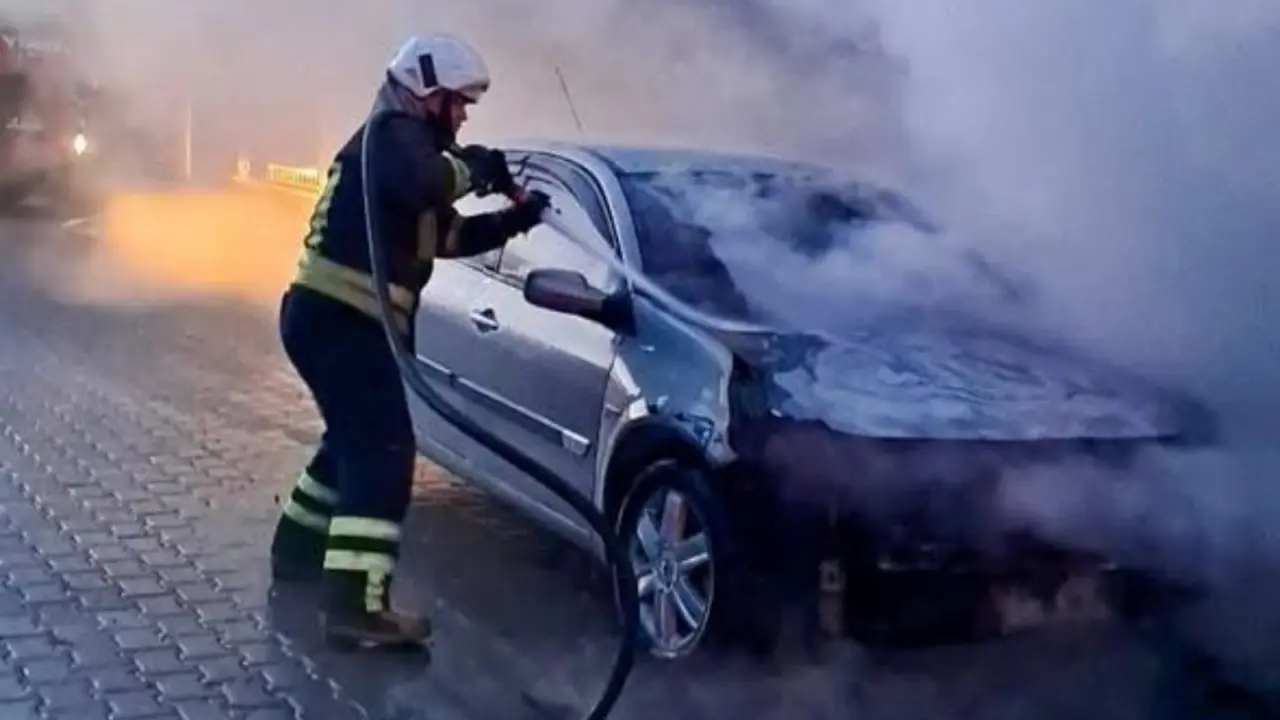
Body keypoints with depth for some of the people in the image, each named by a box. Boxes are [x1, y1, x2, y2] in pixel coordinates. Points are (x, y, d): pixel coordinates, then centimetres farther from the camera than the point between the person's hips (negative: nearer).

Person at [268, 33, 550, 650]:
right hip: (338, 319, -11)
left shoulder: (393, 143, 24)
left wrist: (516, 219, 13)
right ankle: (357, 606, -20)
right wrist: (472, 169, -14)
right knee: (384, 449, -15)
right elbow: (422, 183, -33)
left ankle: (299, 547, 38)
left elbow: (447, 235, 24)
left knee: (357, 438, 25)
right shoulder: (395, 136, -9)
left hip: (330, 316, 11)